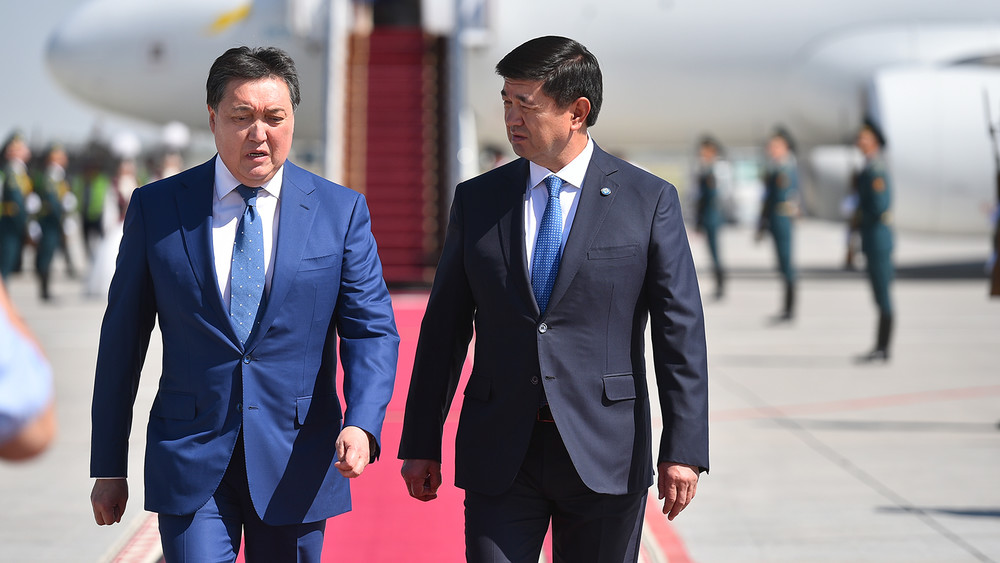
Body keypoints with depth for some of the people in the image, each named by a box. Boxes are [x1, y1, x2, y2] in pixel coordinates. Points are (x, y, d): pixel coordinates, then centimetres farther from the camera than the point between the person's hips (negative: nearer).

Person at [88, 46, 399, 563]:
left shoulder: (341, 212, 2)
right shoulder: (155, 208, 1)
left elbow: (371, 330, 0)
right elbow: (122, 339, 5)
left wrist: (362, 424, -19)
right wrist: (108, 467, 5)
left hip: (296, 462, 1)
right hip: (191, 462, -1)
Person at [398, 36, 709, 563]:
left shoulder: (649, 200, -1)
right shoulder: (476, 200, 7)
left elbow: (680, 330, -2)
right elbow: (444, 325, 9)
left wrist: (684, 449, -8)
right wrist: (421, 444, 6)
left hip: (604, 457, -2)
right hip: (499, 456, 2)